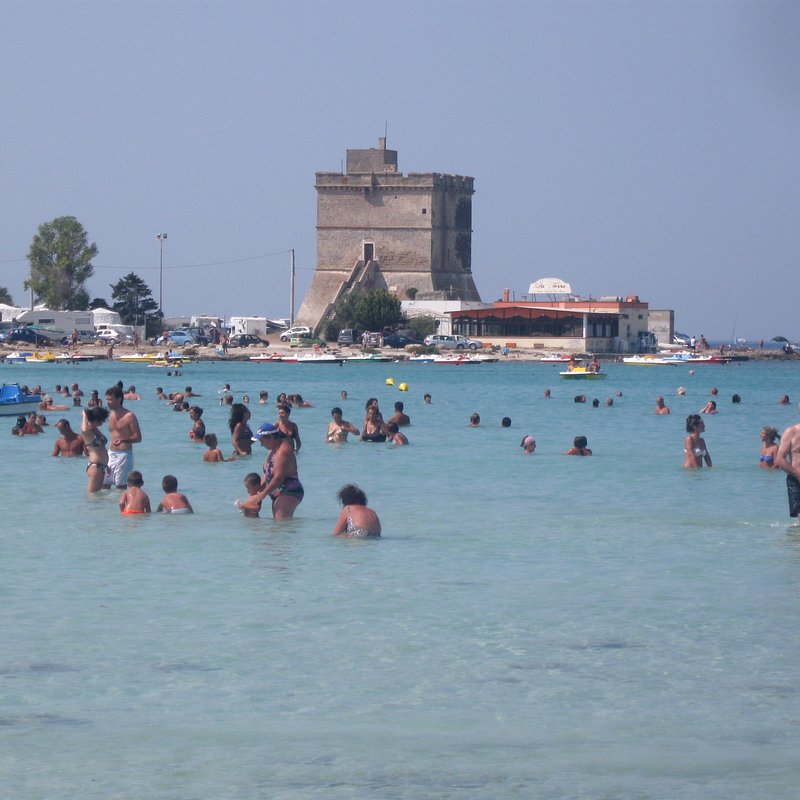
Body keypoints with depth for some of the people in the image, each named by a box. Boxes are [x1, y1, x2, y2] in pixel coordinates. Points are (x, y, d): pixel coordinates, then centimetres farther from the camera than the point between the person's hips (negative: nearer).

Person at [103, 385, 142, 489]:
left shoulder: (129, 416, -10)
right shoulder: (111, 415, 12)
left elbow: (138, 437, -12)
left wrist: (123, 440, -29)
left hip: (123, 454, -7)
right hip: (111, 453, 7)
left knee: (120, 485, -7)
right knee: (104, 484, 3)